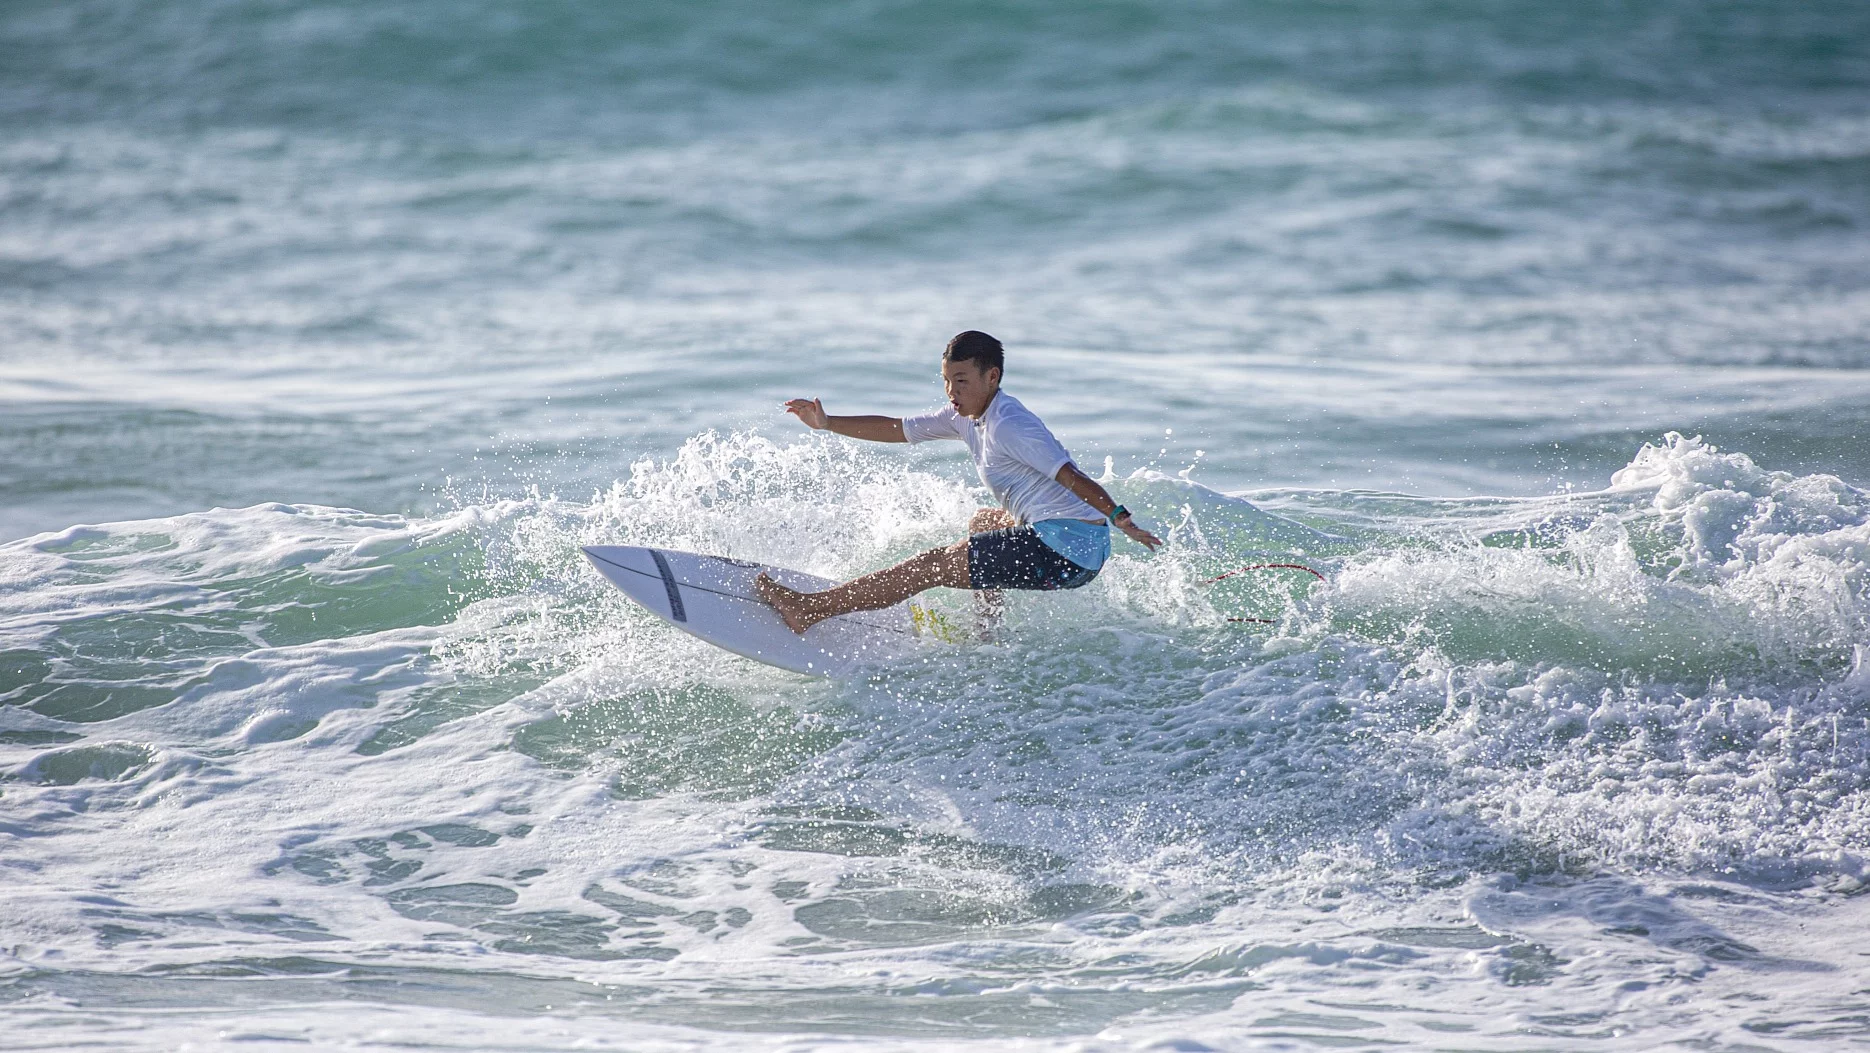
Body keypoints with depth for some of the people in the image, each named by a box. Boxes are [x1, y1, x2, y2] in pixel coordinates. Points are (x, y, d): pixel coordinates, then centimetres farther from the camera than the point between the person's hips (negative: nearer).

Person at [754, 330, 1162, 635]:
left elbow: (1071, 476, -22)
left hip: (1071, 549, -10)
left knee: (932, 565, -7)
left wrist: (1122, 520, -30)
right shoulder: (965, 417, 14)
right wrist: (827, 423, 14)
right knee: (981, 522, 38)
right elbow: (898, 429, 20)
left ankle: (808, 609, -4)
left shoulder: (1007, 427, -14)